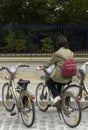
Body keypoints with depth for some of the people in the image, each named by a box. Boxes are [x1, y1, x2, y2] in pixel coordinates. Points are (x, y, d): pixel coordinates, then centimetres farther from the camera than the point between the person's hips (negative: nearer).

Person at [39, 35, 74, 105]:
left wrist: (43, 67, 16)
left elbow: (49, 62, -1)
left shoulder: (57, 53, -14)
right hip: (69, 78, 6)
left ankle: (56, 96, 5)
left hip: (59, 76, -6)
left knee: (49, 81, 21)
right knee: (60, 84, 35)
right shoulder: (70, 52, 2)